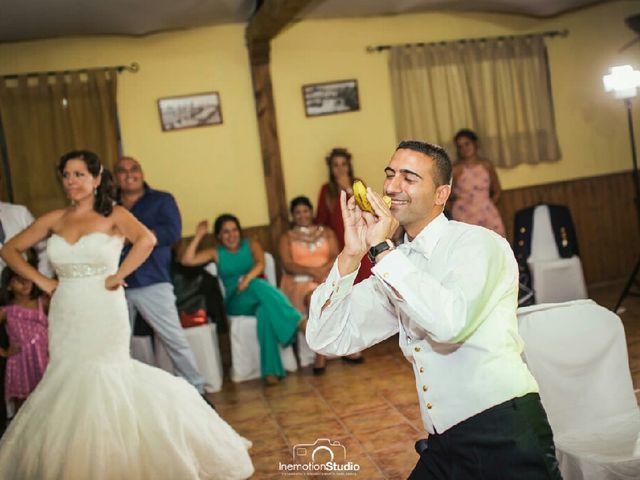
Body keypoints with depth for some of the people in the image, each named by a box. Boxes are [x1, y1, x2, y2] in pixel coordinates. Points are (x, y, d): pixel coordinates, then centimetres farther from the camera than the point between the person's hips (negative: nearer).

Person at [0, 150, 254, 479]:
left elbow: (146, 240, -23)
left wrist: (116, 278, -18)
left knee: (102, 384, -3)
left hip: (104, 316, -4)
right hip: (65, 318, 4)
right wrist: (41, 282, 3)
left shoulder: (113, 215, -4)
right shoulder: (54, 220, 8)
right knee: (68, 382, 5)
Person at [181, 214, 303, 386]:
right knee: (258, 285, -36)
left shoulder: (252, 245, 16)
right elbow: (186, 260, 2)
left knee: (266, 311, -37)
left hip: (259, 296, 1)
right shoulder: (215, 253, 16)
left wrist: (248, 277, -26)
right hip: (236, 302, -1)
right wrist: (198, 236, 1)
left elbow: (260, 264, -6)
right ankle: (299, 322, -46)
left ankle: (270, 370, -43)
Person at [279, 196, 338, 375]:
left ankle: (321, 353, -32)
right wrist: (311, 271, -17)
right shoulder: (286, 238, 14)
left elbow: (336, 257, 5)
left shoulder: (327, 233, 20)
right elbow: (288, 265, -1)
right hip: (299, 281, -1)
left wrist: (323, 269, -16)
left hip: (328, 277, 1)